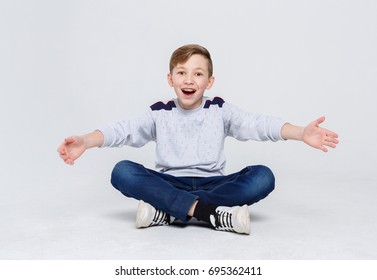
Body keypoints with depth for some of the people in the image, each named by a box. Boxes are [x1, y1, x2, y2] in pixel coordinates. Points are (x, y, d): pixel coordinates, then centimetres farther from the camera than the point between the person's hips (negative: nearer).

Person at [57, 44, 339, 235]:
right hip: (170, 184, 0)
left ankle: (166, 212, -31)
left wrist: (302, 133, -26)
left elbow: (258, 124, -10)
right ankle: (213, 214, -35)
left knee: (263, 177, -26)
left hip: (213, 183, 1)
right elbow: (124, 129, -9)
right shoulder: (159, 113, 3)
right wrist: (85, 141, -28)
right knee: (123, 172, -27)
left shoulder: (220, 110, 3)